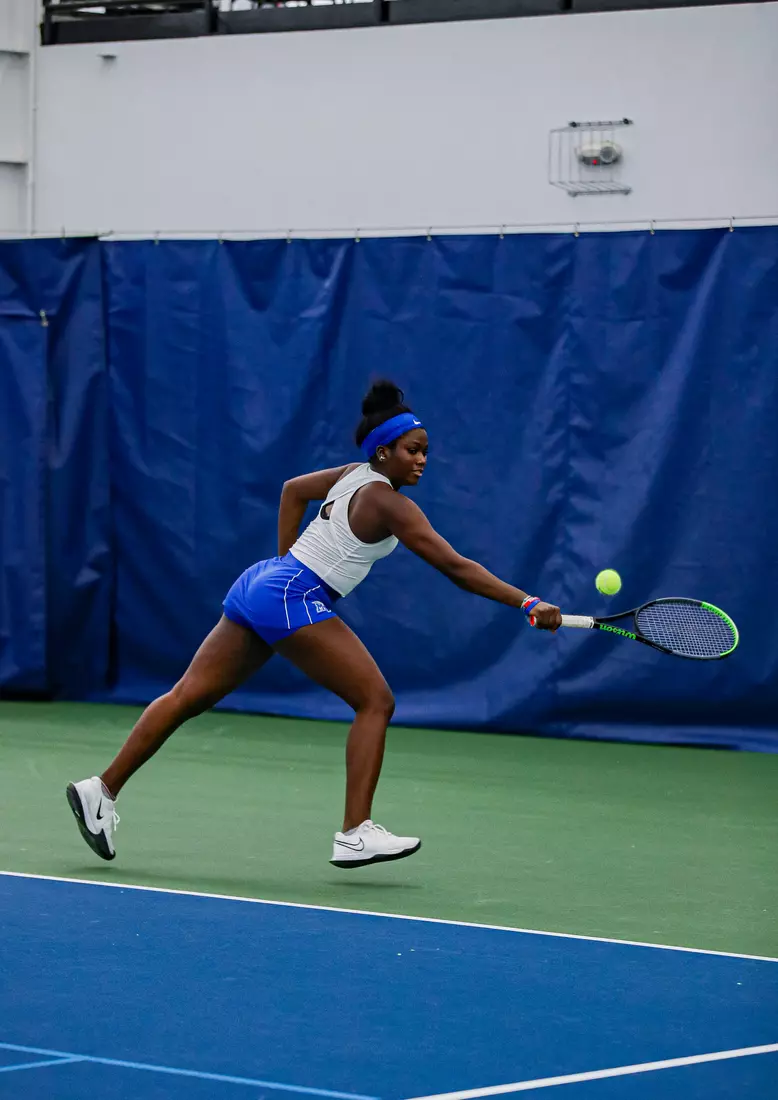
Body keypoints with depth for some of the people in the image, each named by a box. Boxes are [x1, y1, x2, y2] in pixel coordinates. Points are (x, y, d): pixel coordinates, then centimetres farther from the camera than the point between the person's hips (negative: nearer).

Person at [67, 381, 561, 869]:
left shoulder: (354, 475, 13)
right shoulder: (388, 503, -12)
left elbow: (293, 489, 30)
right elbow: (455, 566, -16)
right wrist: (529, 603, -17)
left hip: (259, 585, 9)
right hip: (293, 600, -9)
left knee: (188, 697, 11)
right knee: (376, 701, -7)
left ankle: (103, 789, 13)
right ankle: (356, 833, -11)